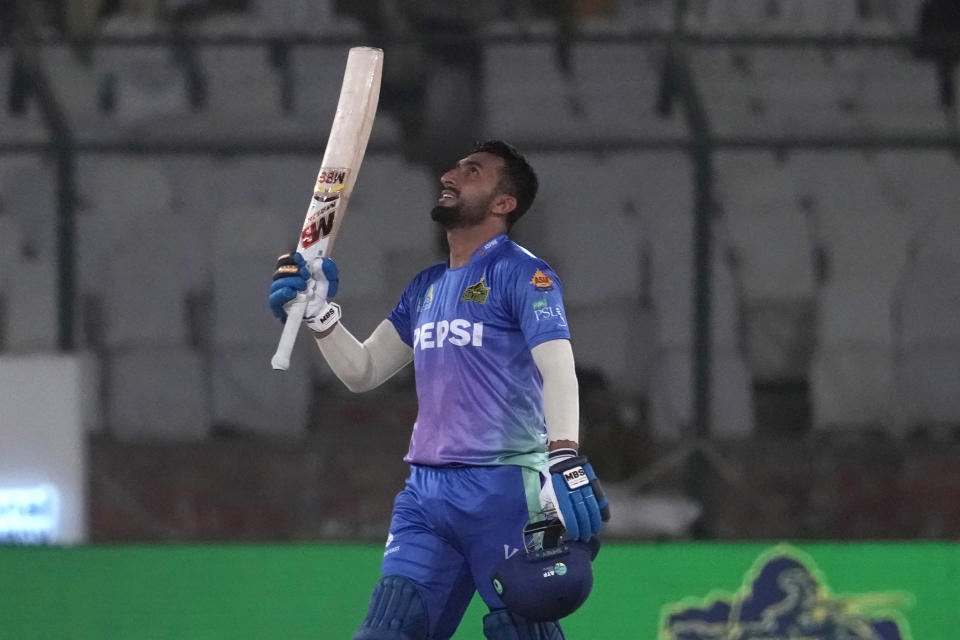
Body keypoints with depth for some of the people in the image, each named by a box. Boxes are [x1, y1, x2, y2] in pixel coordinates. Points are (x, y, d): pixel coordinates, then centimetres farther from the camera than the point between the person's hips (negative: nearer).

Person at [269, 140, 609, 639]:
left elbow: (557, 367, -18)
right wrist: (318, 312, 7)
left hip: (505, 491, -7)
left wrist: (564, 461, -33)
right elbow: (362, 371, 24)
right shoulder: (425, 288, 20)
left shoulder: (522, 274, -4)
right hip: (426, 494, 7)